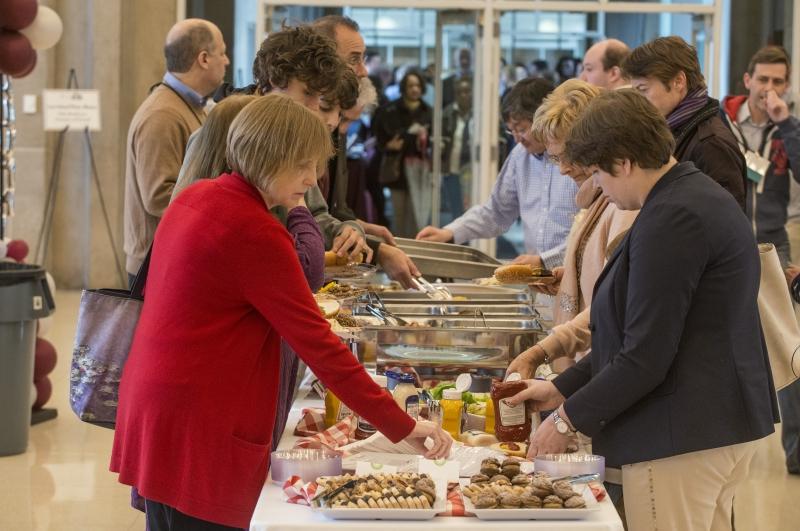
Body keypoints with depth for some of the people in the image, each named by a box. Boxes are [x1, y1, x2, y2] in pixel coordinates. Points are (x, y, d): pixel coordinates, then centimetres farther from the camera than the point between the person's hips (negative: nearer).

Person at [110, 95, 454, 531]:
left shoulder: (193, 198, 9)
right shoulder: (255, 233, -18)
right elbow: (318, 345, -19)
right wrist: (402, 427, -16)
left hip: (151, 403, 9)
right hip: (199, 427, -9)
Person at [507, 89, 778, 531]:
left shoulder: (670, 220, -20)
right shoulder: (702, 196, 13)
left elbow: (645, 356, -22)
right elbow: (640, 329, 18)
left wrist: (568, 418, -10)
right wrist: (562, 388, 16)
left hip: (683, 437, -10)